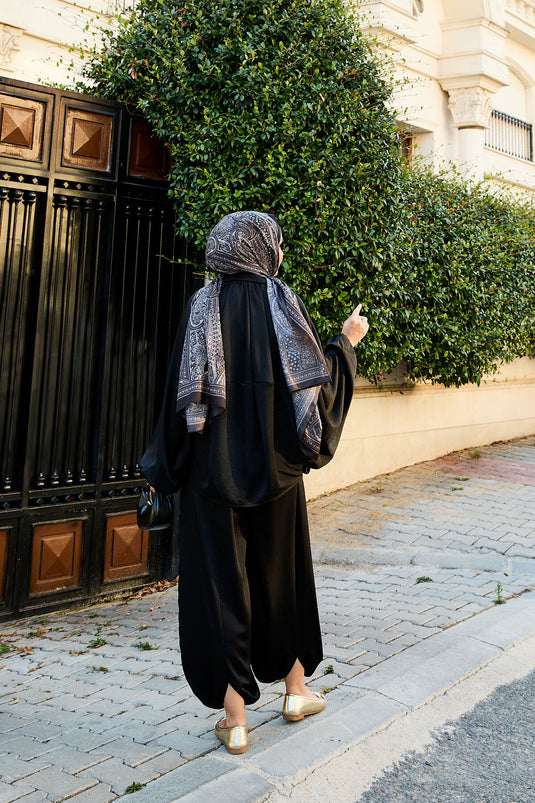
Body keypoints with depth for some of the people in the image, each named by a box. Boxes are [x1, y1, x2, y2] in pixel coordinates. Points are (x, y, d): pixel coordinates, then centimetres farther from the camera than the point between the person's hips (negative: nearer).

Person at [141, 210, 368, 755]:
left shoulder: (202, 305, -2)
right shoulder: (281, 301, -3)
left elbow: (183, 390, -6)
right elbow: (316, 378, -4)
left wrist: (164, 469, 2)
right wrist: (346, 341, 15)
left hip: (213, 467, 0)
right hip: (274, 467, 1)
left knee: (221, 582, 7)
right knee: (282, 574, 18)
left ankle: (235, 721, 16)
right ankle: (296, 690, 35)